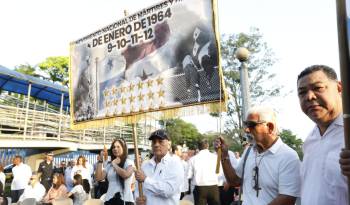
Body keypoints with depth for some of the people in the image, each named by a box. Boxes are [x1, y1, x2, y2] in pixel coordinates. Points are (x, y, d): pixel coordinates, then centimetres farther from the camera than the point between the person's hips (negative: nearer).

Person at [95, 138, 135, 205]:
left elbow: (126, 174, -22)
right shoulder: (109, 165, 12)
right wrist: (100, 161, 2)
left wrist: (114, 164, -7)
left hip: (125, 199, -4)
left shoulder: (129, 162, -1)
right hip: (110, 199, 4)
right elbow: (99, 178, 4)